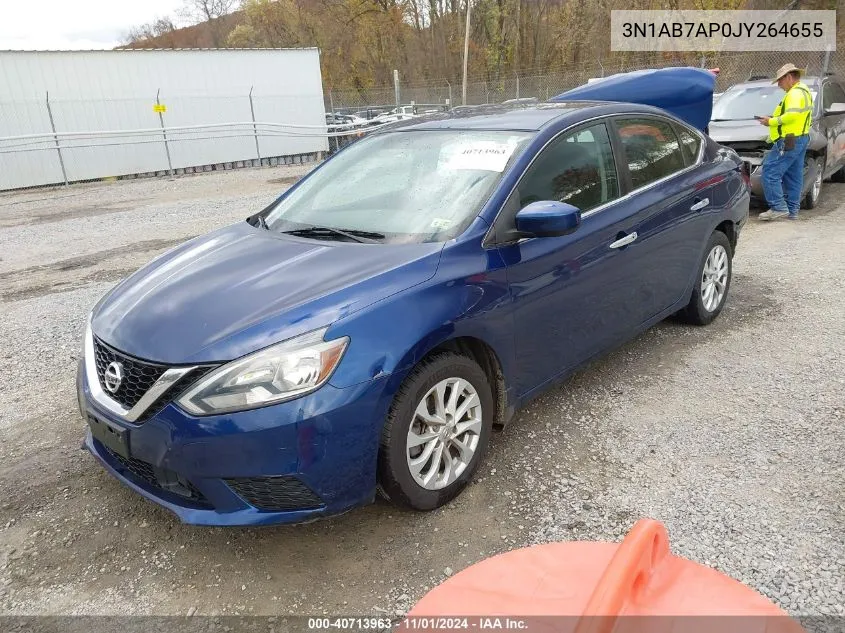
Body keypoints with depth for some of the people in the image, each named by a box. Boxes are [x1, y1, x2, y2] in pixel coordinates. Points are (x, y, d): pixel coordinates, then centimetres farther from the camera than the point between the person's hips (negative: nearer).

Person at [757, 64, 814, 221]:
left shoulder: (795, 93, -12)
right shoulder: (804, 91, 22)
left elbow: (791, 115, -24)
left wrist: (772, 122, -13)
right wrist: (774, 118, 10)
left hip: (789, 141, -11)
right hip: (801, 138, 11)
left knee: (770, 172, -12)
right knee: (794, 176, 12)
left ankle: (778, 207, -15)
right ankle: (792, 210, 16)